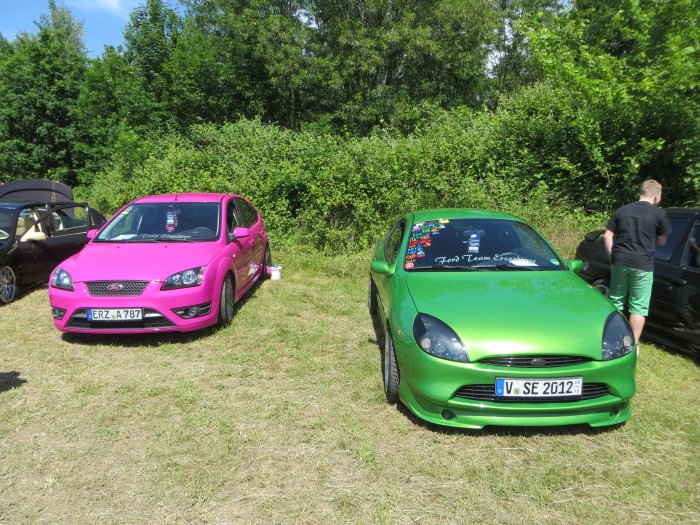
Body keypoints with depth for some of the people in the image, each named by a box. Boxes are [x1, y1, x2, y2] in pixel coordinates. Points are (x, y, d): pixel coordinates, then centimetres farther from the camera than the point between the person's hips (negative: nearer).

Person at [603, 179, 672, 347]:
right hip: (642, 265, -3)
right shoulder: (659, 214, -1)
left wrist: (612, 256, 12)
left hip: (619, 262, 3)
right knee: (638, 307, 5)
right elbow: (661, 241, 8)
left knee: (615, 301, 14)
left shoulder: (622, 210, 9)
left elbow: (607, 236, 7)